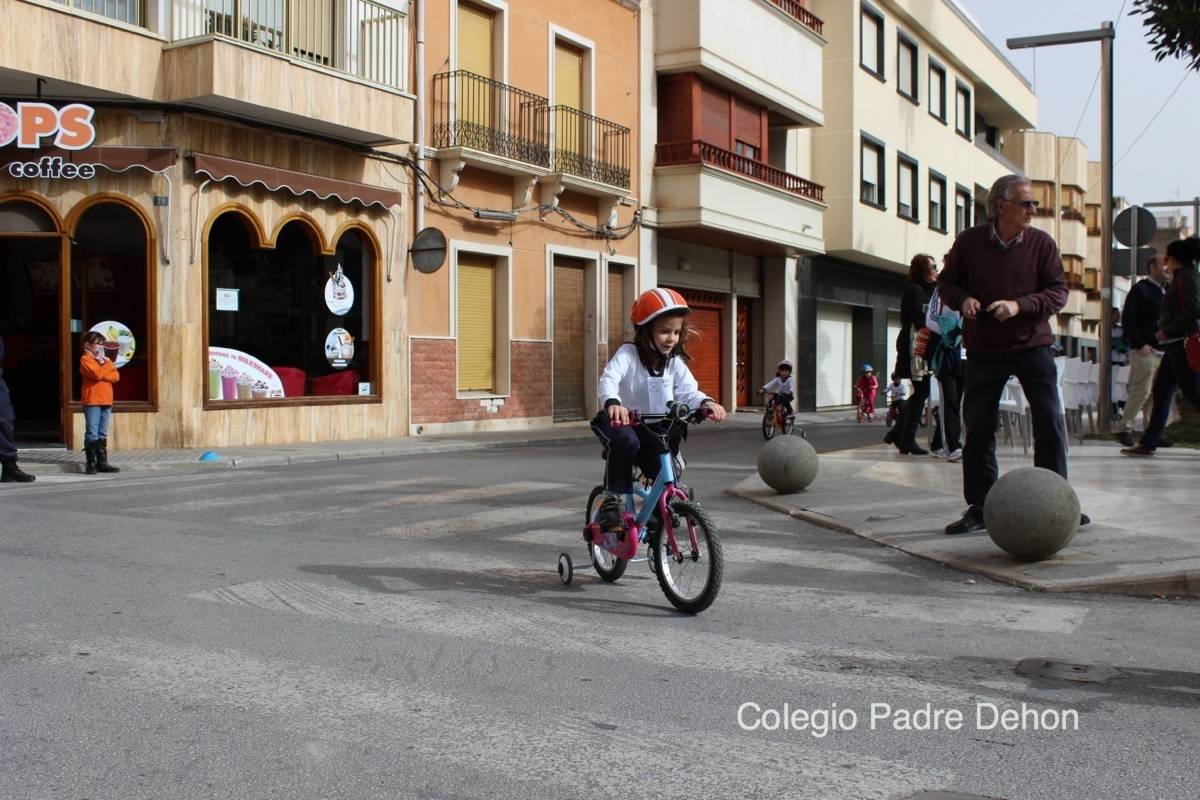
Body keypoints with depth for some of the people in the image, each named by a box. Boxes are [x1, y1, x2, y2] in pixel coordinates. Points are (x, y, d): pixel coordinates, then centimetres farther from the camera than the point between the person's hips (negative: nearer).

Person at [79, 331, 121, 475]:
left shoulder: (106, 360, 20)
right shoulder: (85, 359, -2)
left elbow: (116, 376, 8)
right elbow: (97, 374, -18)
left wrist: (105, 363, -5)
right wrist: (106, 366, -1)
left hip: (106, 401, 7)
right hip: (92, 401, -7)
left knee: (102, 434, 9)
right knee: (92, 434, -7)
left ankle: (102, 462, 11)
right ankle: (91, 464, -5)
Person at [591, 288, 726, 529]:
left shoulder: (675, 362, 1)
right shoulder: (629, 353, -15)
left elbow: (687, 391, -11)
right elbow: (609, 378, -32)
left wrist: (706, 403, -35)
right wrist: (613, 403, -54)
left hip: (655, 428, 4)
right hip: (623, 422, -4)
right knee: (626, 441, -38)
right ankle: (613, 499, -22)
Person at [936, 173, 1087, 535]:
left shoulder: (1041, 243, -1)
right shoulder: (969, 241, -1)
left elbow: (1058, 291, -3)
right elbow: (946, 282, 9)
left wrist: (1019, 305, -19)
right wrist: (963, 299, -13)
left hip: (1033, 346, 0)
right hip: (984, 351, 0)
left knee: (1050, 426, -2)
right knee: (978, 430, 3)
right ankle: (979, 508, 13)